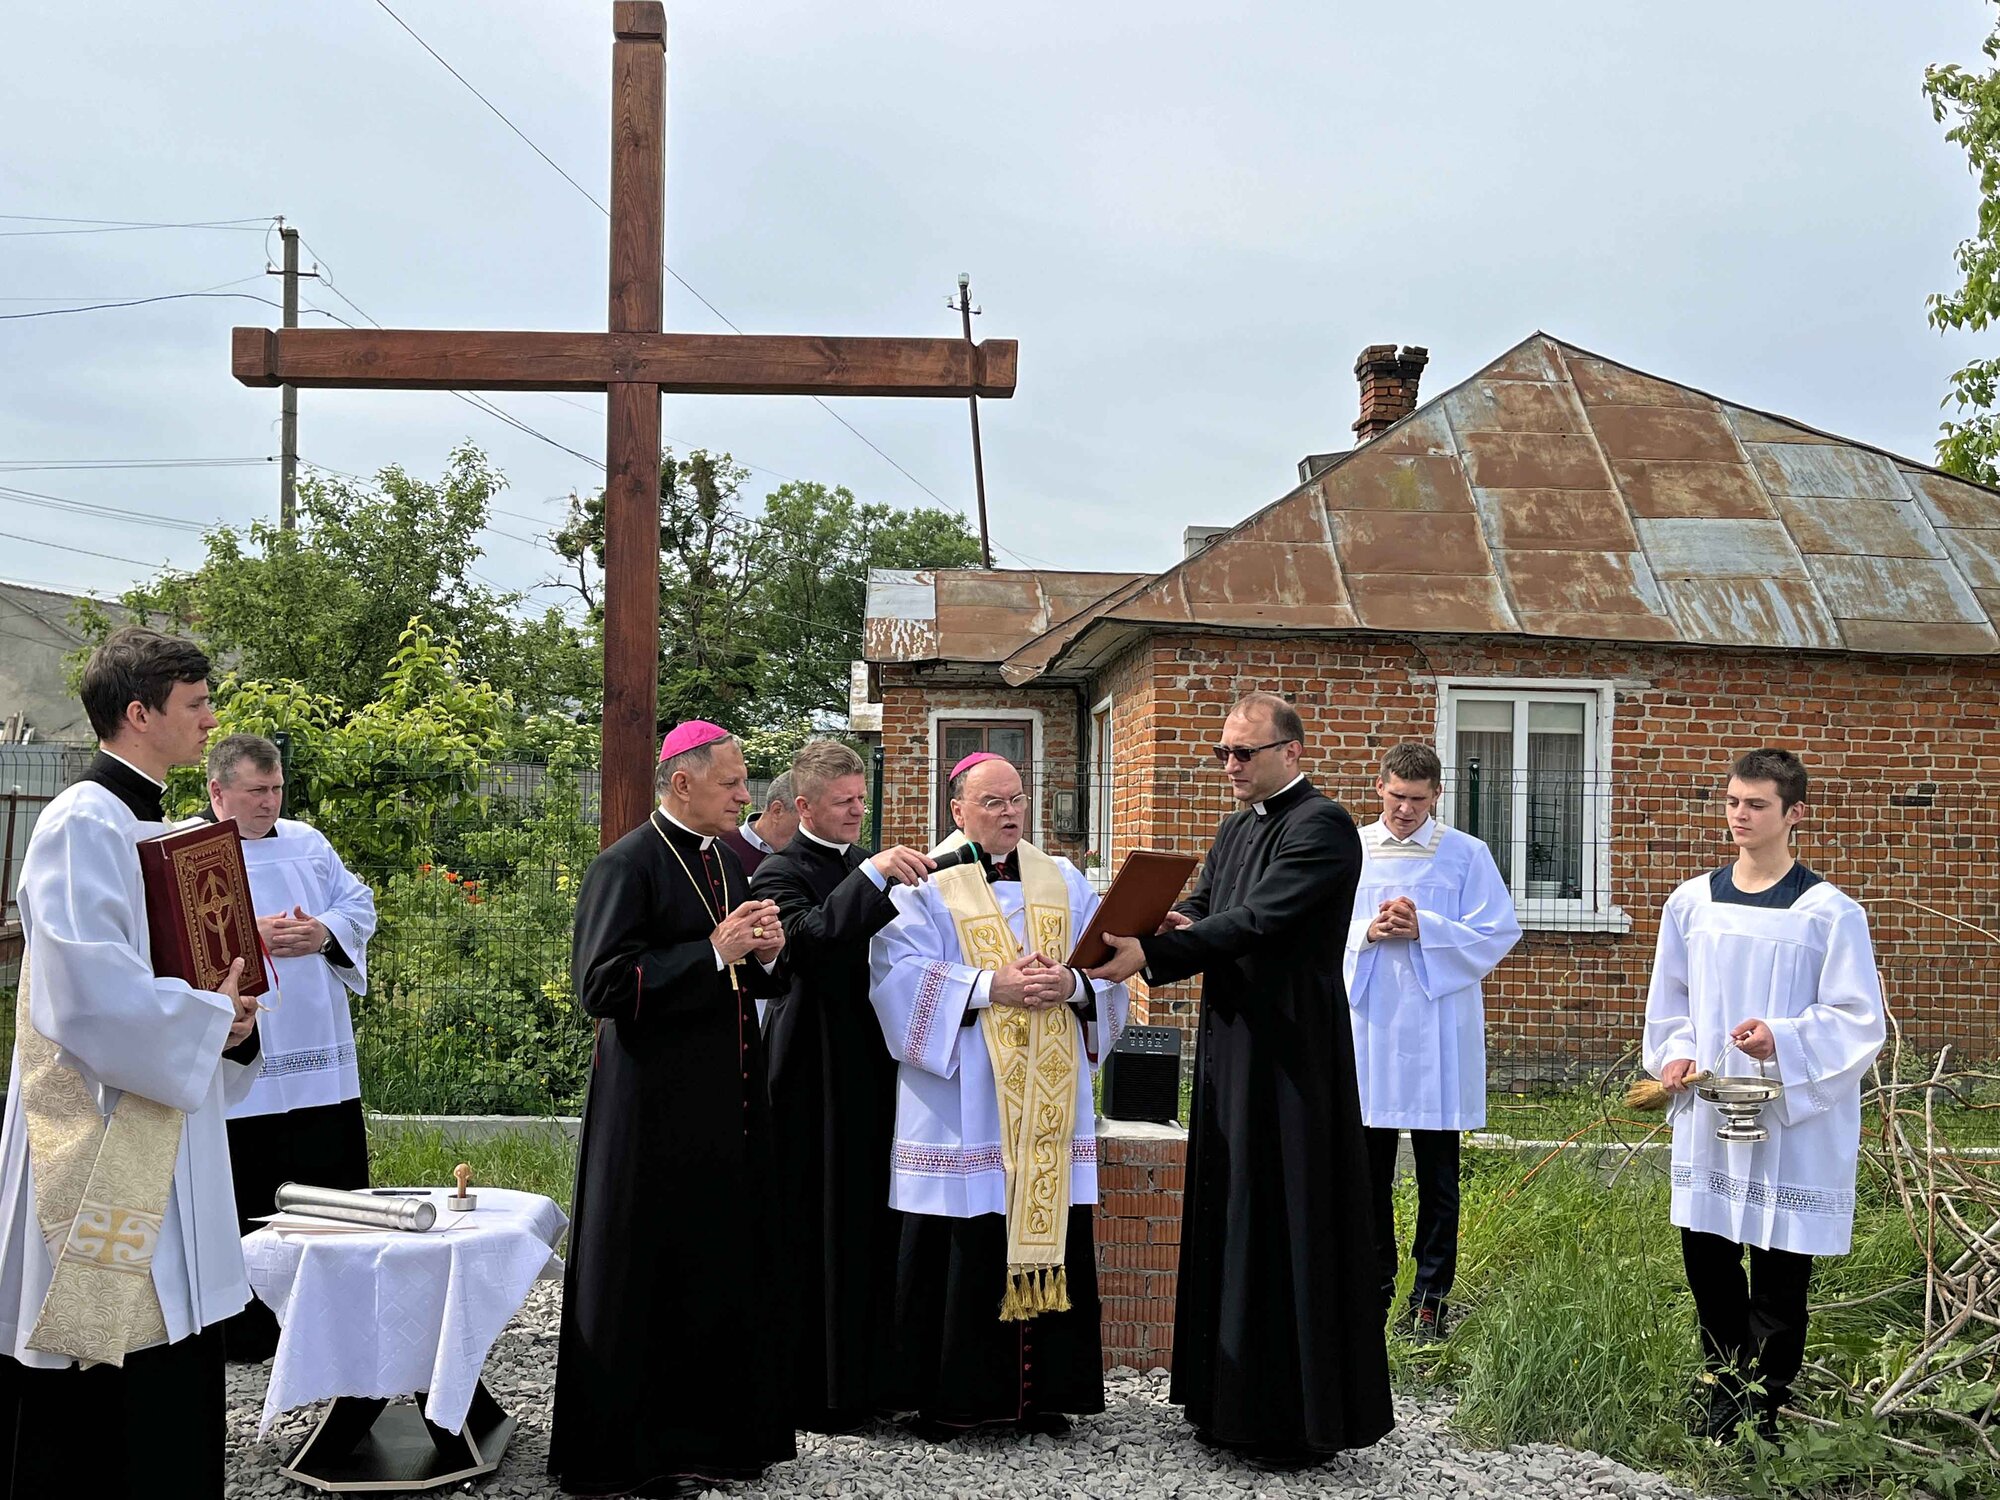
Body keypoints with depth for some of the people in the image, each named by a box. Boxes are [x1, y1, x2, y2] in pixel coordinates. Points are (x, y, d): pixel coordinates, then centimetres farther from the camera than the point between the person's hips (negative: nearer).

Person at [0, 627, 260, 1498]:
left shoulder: (151, 827, 15)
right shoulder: (83, 825, -14)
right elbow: (88, 992, -26)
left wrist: (225, 1013, 4)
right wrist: (209, 1020, -12)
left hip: (164, 1149, 9)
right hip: (98, 1157, -9)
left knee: (174, 1421, 14)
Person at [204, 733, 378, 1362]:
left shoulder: (308, 843, 13)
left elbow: (360, 905, 11)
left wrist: (324, 931, -9)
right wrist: (249, 935, -22)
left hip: (323, 1065, 5)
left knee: (337, 1188, 10)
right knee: (246, 1202, 2)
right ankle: (244, 1330, 16)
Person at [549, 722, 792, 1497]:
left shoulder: (727, 862, 14)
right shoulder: (626, 865, -11)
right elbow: (601, 984, -18)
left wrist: (767, 951, -1)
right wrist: (713, 950, -20)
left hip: (729, 1099, 7)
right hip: (658, 1106, -7)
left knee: (729, 1265, 11)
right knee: (658, 1273, 0)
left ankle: (721, 1429, 23)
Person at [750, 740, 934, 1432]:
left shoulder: (873, 867, 16)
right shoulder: (780, 872, -7)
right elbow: (810, 936, -26)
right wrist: (871, 876, -32)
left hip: (876, 1065, 7)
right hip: (818, 1074, -7)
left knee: (874, 1224, 11)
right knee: (818, 1230, -2)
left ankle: (870, 1371, 22)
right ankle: (815, 1390, 8)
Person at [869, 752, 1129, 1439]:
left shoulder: (1065, 883, 14)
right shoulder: (926, 884, 2)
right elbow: (900, 971, -10)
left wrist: (1071, 985, -12)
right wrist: (990, 986, -18)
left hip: (1050, 1105, 4)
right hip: (964, 1103, -4)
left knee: (1050, 1239, 4)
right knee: (963, 1248, -3)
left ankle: (1044, 1391, 14)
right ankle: (946, 1398, 8)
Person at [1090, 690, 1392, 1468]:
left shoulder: (1322, 826, -13)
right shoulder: (1235, 829, 15)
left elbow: (1256, 921, -22)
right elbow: (1203, 907, 11)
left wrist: (1152, 953, -28)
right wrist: (1177, 924, -14)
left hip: (1291, 1052, -9)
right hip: (1230, 1046, 9)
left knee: (1289, 1223, -2)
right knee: (1230, 1218, 13)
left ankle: (1303, 1417, 8)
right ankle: (1237, 1401, 23)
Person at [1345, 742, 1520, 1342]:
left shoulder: (1467, 854, 1)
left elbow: (1499, 932, -3)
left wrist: (1425, 929, -14)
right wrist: (1368, 932, -12)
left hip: (1437, 1033, -2)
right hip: (1366, 1027, 2)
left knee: (1437, 1175, 5)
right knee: (1370, 1169, 9)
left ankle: (1430, 1299, 13)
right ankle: (1373, 1289, 20)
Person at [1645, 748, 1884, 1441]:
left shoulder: (1829, 911, -8)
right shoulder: (1691, 902, 6)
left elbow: (1858, 1021, -8)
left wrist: (1783, 1041, -22)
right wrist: (1675, 1054, -1)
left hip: (1794, 1119, -4)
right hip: (1705, 1114, 5)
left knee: (1779, 1274, 2)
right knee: (1705, 1256, 11)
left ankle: (1762, 1412, 16)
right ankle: (1723, 1396, 28)